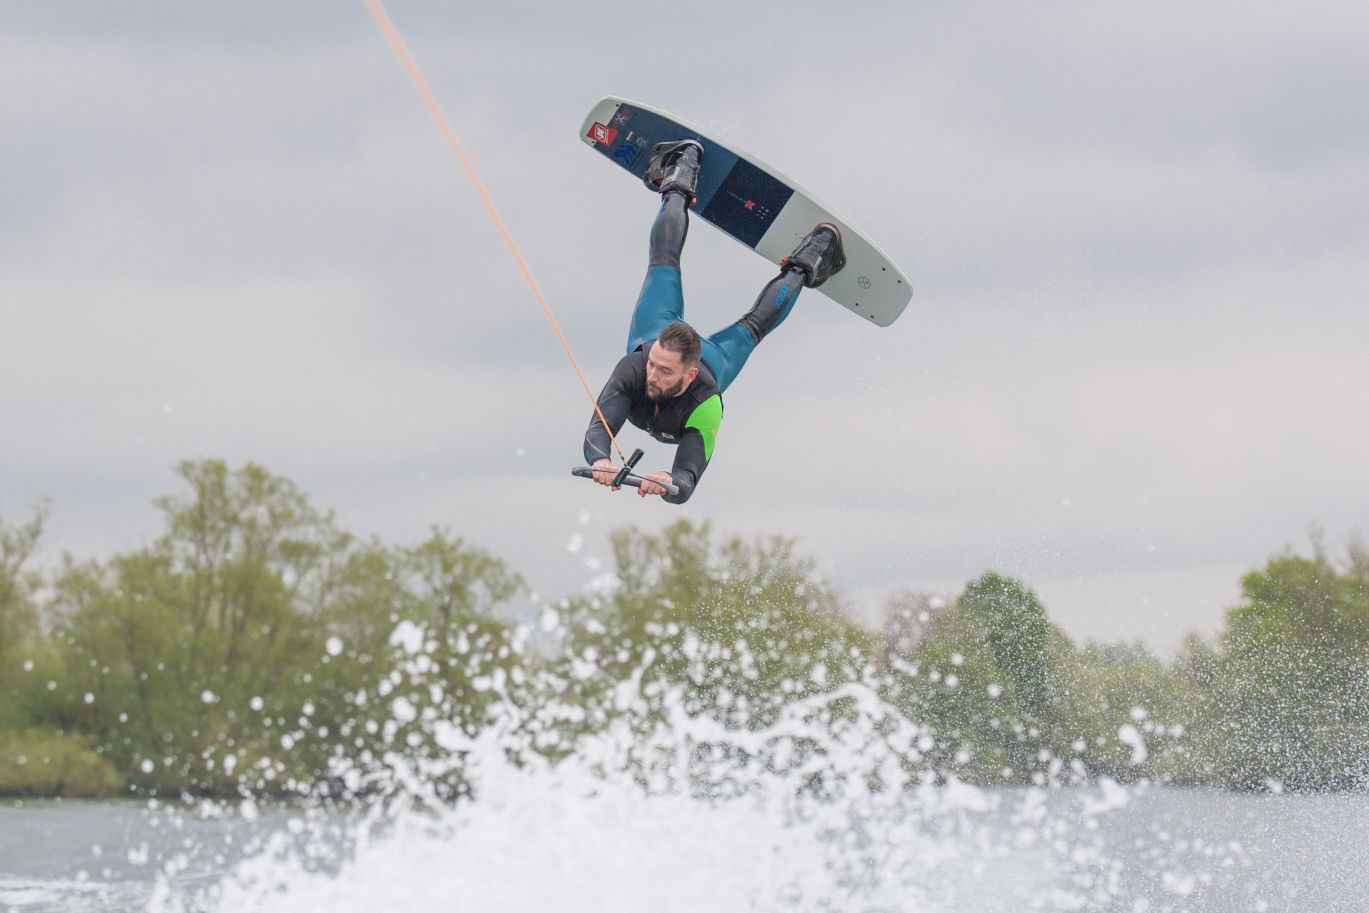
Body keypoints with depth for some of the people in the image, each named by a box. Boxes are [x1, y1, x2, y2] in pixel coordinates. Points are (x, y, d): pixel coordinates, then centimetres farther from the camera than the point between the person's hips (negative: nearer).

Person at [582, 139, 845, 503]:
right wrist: (600, 461, -75)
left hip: (713, 360, -2)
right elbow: (598, 431, -52)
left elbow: (688, 481, -54)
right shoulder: (633, 368, -46)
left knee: (751, 327, 25)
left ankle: (804, 266, 48)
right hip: (655, 333, 2)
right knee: (664, 260, 23)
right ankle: (679, 184, 44)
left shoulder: (705, 408, -48)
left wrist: (670, 483, -78)